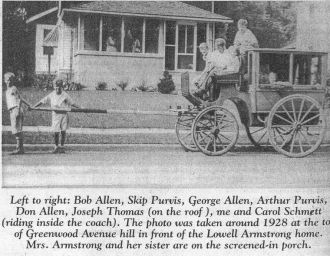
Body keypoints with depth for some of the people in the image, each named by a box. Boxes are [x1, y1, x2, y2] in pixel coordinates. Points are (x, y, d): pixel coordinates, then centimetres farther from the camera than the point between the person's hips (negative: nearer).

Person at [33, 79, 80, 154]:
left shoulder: (65, 95, 1)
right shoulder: (52, 95, 1)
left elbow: (72, 103, 11)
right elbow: (42, 101, 6)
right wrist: (33, 107, 1)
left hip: (64, 115, 0)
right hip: (55, 115, 0)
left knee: (63, 132, 2)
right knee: (56, 132, -4)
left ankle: (62, 147, 15)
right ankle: (56, 147, 14)